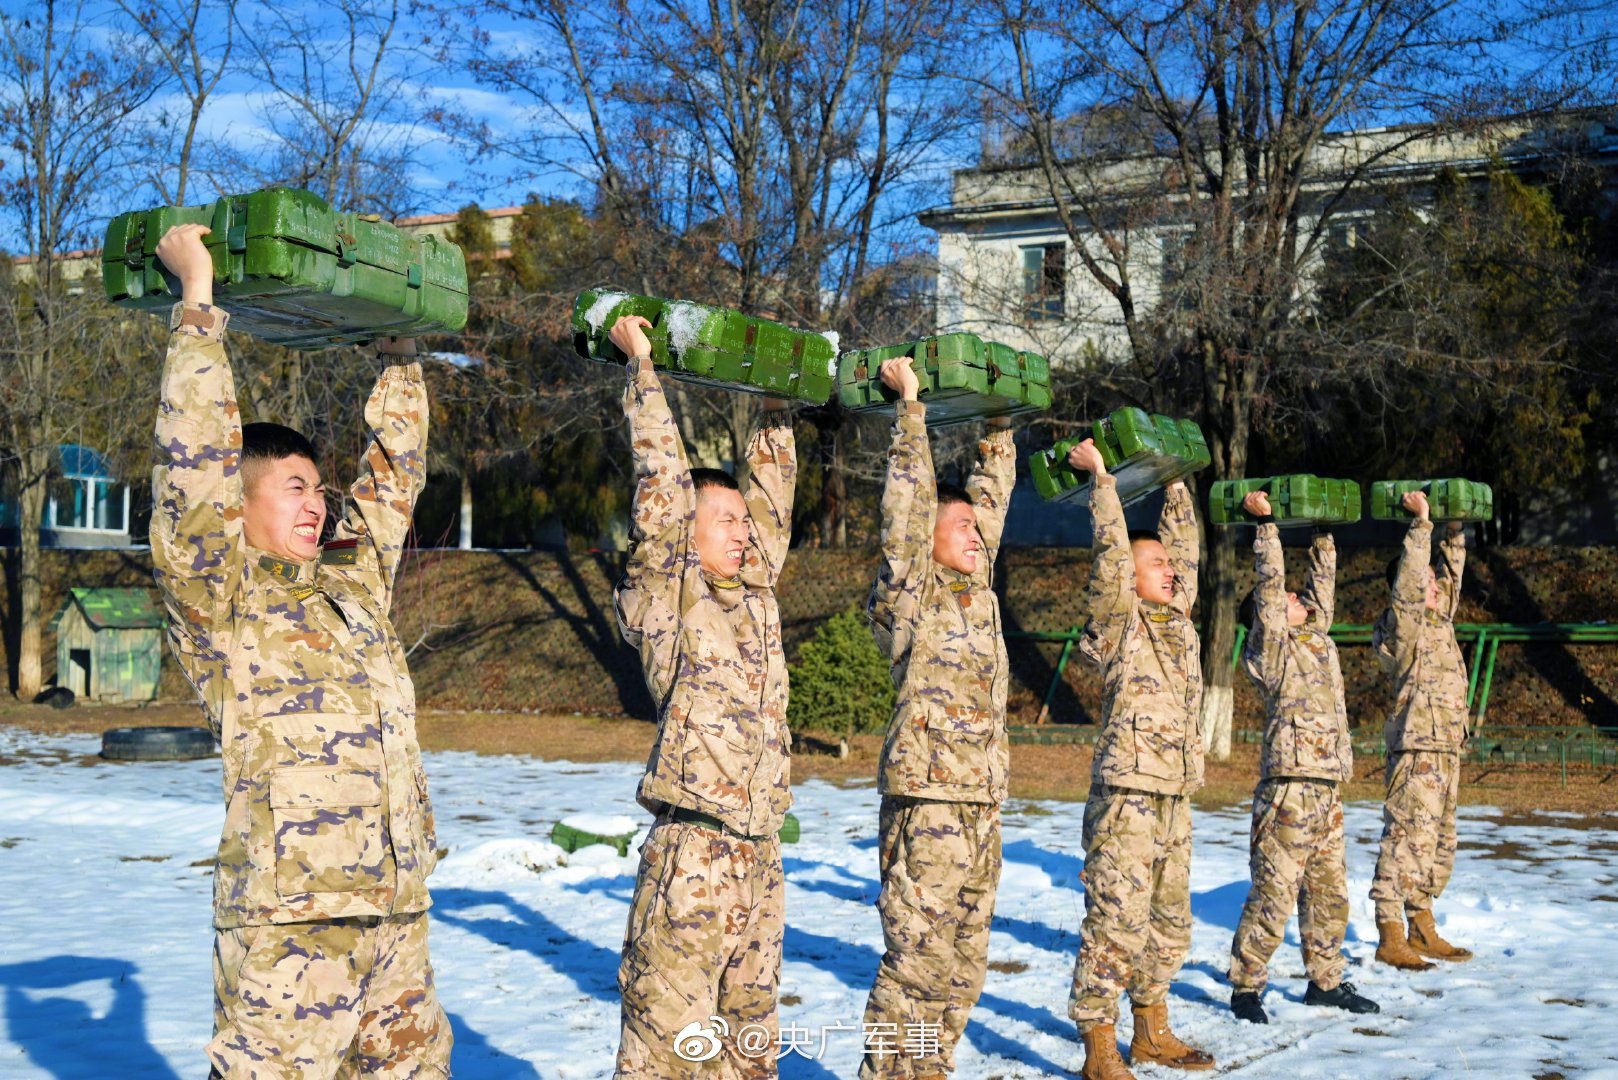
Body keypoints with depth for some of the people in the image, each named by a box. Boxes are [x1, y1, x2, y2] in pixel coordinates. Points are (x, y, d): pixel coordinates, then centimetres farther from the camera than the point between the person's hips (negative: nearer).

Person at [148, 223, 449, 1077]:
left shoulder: (353, 584, 17)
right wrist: (197, 301, -8)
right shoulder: (219, 599, -1)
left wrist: (398, 351, 26)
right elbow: (196, 461, -11)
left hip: (396, 909, 7)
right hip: (287, 915, -7)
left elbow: (393, 471, 24)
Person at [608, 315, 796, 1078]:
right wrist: (642, 366, -2)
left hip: (760, 857, 7)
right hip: (690, 853, -7)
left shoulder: (756, 597, 16)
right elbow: (661, 482, -6)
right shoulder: (664, 596, -1)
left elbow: (771, 498, 22)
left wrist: (775, 411, 23)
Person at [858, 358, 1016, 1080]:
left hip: (983, 809, 8)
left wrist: (999, 424, 18)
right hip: (927, 805, -8)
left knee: (962, 967, 11)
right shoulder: (911, 595, -5)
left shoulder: (978, 592, 14)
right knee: (915, 965, -6)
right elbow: (908, 506, -13)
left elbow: (993, 496, 19)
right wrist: (910, 407, -12)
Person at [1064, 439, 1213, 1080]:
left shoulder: (1178, 623, 13)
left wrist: (1175, 484, 18)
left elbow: (1185, 549, 18)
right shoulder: (1119, 626, -6)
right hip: (1127, 796, -8)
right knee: (1116, 925, -7)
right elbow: (1112, 552, -15)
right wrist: (1100, 476, -12)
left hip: (1175, 799, 8)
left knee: (1169, 922, 15)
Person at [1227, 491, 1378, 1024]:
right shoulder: (1270, 648, -4)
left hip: (1326, 789, 8)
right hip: (1289, 785, -8)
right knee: (1274, 891, -6)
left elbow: (1322, 584, 24)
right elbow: (1269, 584, -11)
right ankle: (1246, 986, 3)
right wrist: (1266, 523, -9)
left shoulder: (1316, 637, 17)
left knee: (1330, 891, 14)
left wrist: (1323, 536, 22)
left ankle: (1325, 980, 26)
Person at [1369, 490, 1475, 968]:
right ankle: (1391, 937, -7)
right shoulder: (1403, 622, -8)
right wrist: (1421, 523, -15)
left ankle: (1422, 932, 22)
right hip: (1417, 751, -10)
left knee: (1439, 843, 14)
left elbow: (1451, 575, 26)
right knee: (1407, 840, -9)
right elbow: (1410, 575, -18)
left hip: (1445, 749, 10)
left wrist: (1455, 532, 18)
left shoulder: (1438, 620, 16)